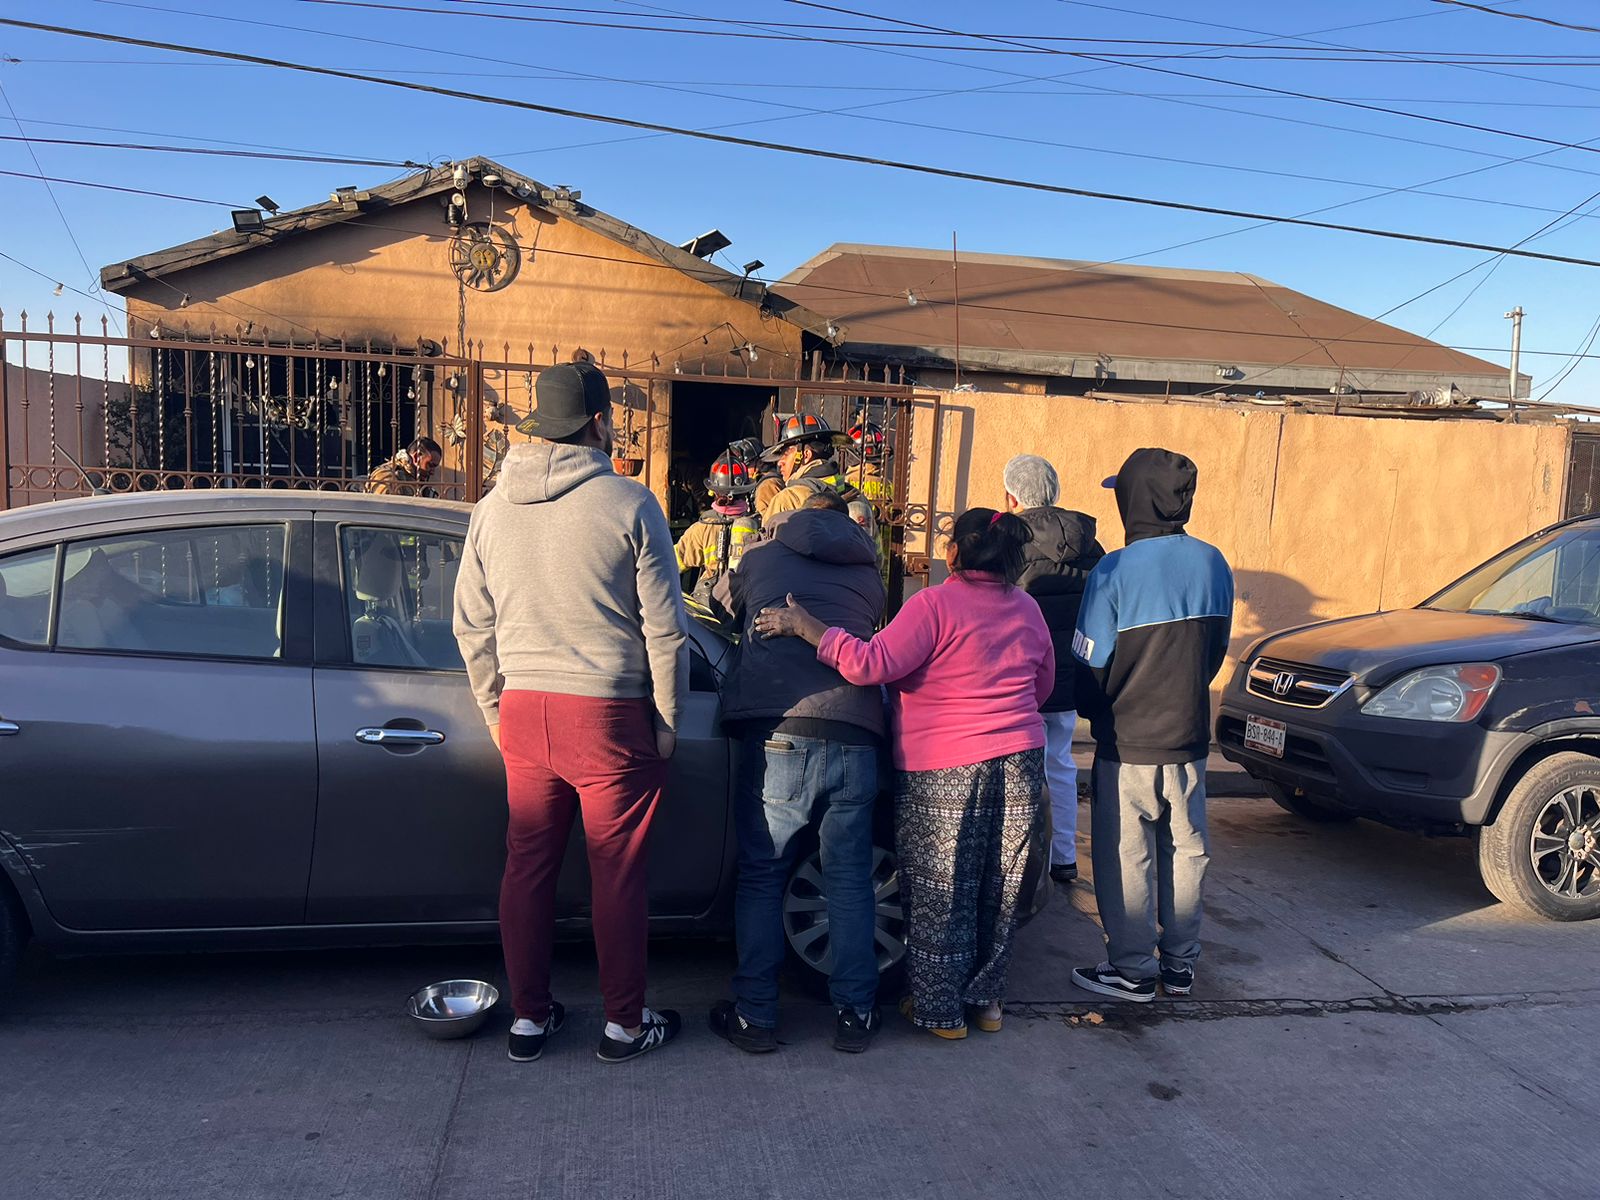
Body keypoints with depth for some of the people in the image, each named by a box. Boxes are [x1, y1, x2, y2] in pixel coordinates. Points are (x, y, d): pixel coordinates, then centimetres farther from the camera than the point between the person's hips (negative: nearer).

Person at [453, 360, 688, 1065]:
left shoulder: (493, 508, 5)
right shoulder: (628, 504, -10)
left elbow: (471, 626, 11)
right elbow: (664, 629, -9)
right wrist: (666, 719, 2)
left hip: (523, 712, 5)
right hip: (609, 715, -4)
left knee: (528, 865, 15)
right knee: (617, 873, 7)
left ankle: (528, 1019, 27)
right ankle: (625, 1024, 21)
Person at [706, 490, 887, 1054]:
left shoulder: (761, 557, 15)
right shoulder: (868, 574, 20)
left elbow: (717, 615, 29)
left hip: (778, 736, -2)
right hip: (855, 738, 2)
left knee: (761, 878, 10)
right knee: (849, 880, 13)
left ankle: (754, 1014, 15)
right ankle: (854, 1014, 19)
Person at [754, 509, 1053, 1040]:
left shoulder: (935, 605, -14)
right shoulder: (1027, 609, 6)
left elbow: (870, 664, -23)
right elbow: (1043, 686, 17)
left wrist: (803, 626, -16)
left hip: (942, 770, -6)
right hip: (1020, 764, 6)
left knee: (939, 894, 8)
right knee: (998, 890, 17)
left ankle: (941, 1009, 19)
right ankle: (987, 999, 30)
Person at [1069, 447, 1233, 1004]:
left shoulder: (1115, 571, -18)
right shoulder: (1213, 564, -1)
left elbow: (1091, 664, -11)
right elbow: (1216, 651, 9)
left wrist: (1094, 712, 9)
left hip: (1128, 743, -5)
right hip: (1190, 736, 6)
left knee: (1125, 856, 7)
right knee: (1185, 848, 16)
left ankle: (1133, 969, 16)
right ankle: (1180, 962, 27)